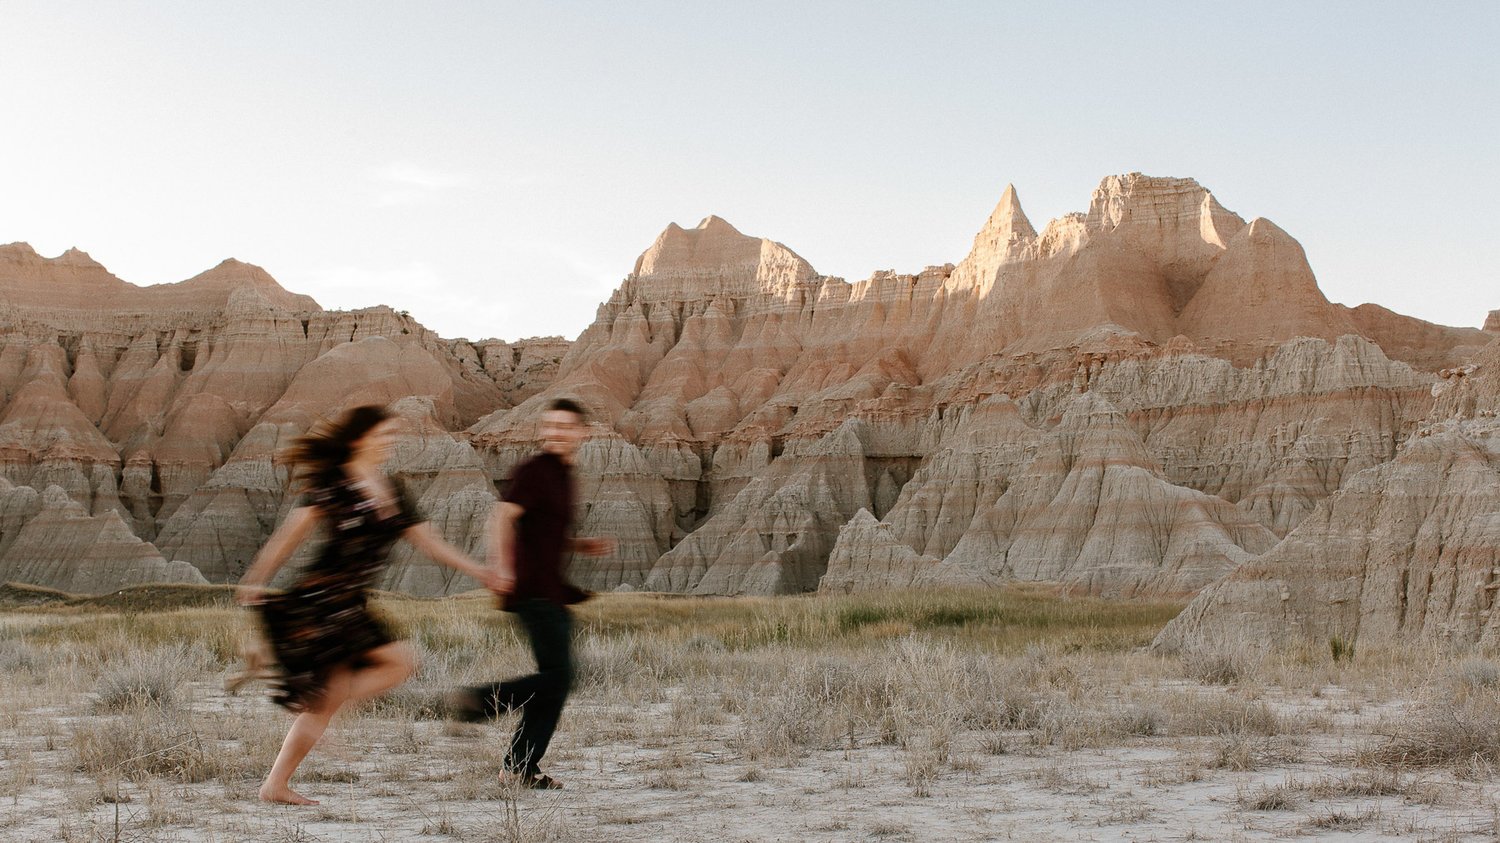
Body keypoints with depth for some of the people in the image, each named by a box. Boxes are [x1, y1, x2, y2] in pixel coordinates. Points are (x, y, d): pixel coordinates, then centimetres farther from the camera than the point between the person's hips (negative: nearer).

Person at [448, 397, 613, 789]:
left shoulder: (562, 475, 20)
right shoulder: (535, 470, -9)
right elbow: (503, 516, -19)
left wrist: (585, 546, 16)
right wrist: (502, 567, -29)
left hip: (550, 591, 10)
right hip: (535, 590, -10)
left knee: (556, 677, 9)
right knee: (558, 676, -14)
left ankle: (522, 766, 13)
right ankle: (479, 700, -8)